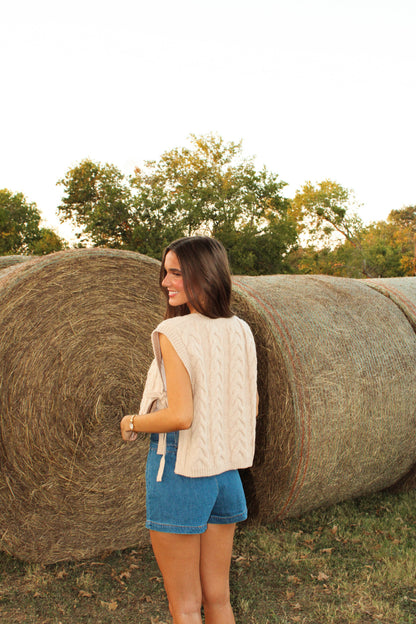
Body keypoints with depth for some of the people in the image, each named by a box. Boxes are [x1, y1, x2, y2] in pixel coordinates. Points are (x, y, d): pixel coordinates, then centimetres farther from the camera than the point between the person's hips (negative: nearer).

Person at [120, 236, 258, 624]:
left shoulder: (173, 334, -16)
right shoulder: (240, 332, 4)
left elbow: (180, 416, -21)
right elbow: (250, 406, 12)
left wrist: (133, 423, -4)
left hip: (178, 470, -7)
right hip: (226, 472, 7)